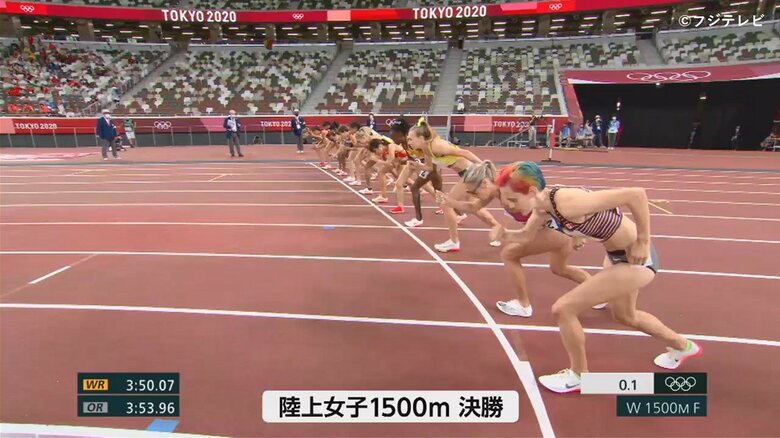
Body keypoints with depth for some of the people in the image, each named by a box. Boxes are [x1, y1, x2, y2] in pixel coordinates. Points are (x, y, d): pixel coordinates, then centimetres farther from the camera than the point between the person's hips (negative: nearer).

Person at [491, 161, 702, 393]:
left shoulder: (567, 203, -36)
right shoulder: (542, 204, -10)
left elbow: (636, 194, -34)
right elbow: (526, 236, 5)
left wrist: (643, 242, -25)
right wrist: (505, 235, -17)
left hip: (636, 257, -9)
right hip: (617, 255, 9)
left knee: (563, 308, -11)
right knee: (625, 316, 31)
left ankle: (579, 375, 15)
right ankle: (682, 346, 59)